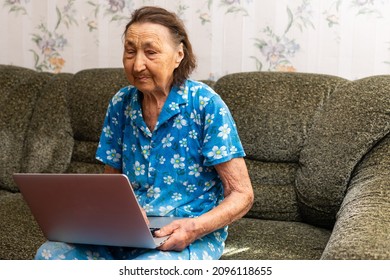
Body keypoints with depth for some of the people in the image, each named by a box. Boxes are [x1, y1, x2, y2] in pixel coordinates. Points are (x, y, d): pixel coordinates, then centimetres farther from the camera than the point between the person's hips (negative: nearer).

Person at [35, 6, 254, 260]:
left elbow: (242, 194, -9)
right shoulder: (121, 104, 5)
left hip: (192, 238, -5)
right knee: (49, 254, -21)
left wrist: (195, 227, -27)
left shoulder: (206, 105, -10)